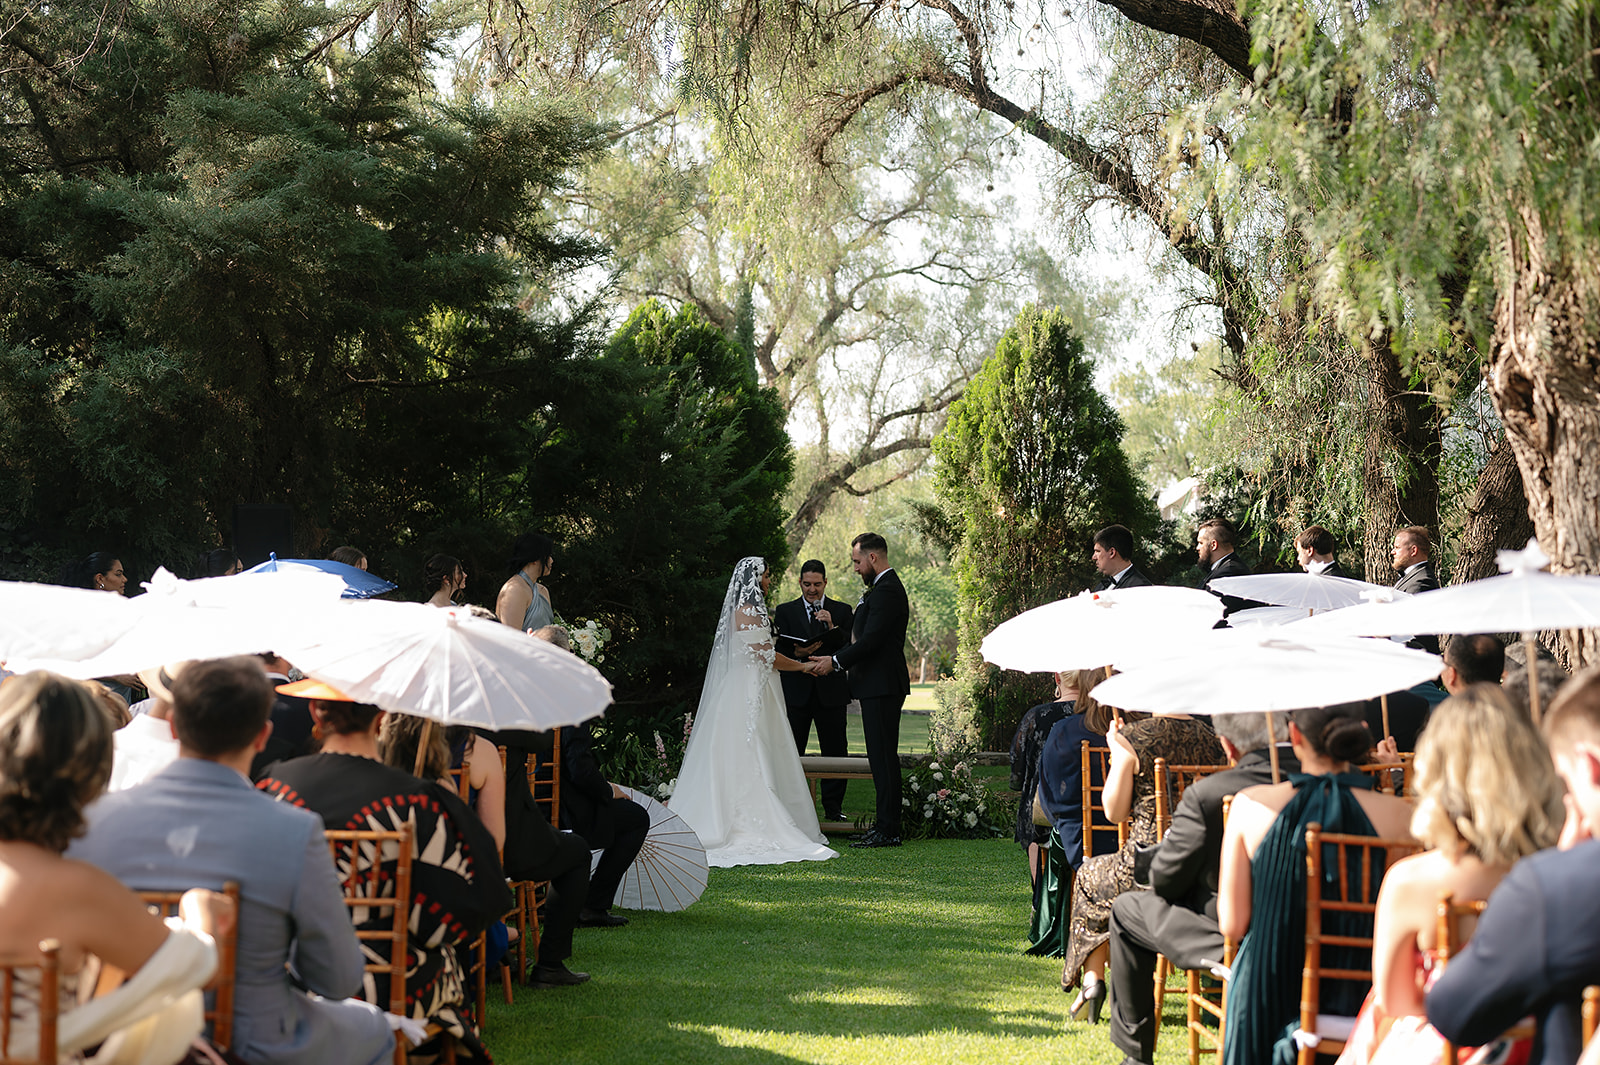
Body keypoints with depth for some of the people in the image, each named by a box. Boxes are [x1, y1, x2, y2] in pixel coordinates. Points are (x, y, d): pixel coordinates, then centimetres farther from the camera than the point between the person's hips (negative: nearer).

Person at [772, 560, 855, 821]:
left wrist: (832, 628, -15)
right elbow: (779, 651, 3)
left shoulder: (842, 611, 11)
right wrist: (796, 653, -17)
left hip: (831, 691, 0)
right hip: (796, 691, 0)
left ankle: (833, 807, 9)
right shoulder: (785, 611, 11)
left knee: (835, 751, 1)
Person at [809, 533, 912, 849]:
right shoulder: (883, 588, 18)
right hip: (880, 685, 11)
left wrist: (836, 661, -11)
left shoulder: (886, 591, -15)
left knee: (883, 757, -8)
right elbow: (865, 637, 20)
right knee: (881, 756, 12)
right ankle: (886, 824, 16)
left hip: (882, 686, -11)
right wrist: (834, 659, 12)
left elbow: (870, 640, -21)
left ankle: (888, 831, -7)